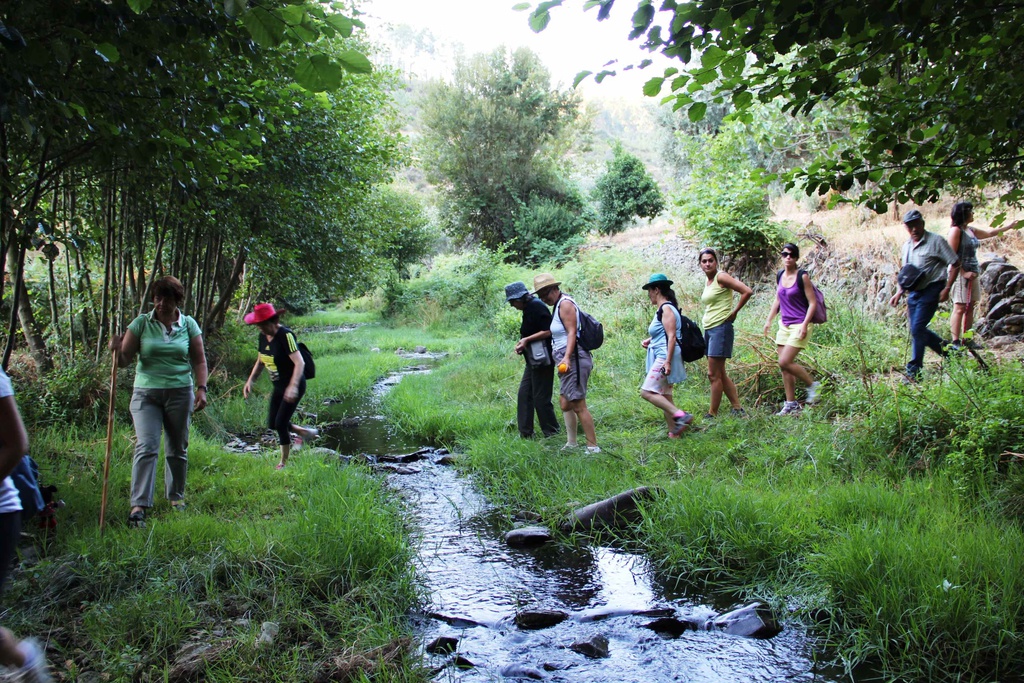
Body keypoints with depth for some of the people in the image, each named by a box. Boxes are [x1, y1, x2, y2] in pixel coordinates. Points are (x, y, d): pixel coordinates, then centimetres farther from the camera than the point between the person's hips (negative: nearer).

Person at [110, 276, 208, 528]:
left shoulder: (189, 325, 4)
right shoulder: (141, 323, 1)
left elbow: (199, 360, 6)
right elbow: (125, 359, -1)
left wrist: (201, 389, -5)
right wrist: (117, 350, -23)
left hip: (180, 393, 1)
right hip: (146, 393, -1)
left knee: (177, 448, 10)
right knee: (146, 447, -10)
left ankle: (176, 496, 27)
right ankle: (139, 505, -11)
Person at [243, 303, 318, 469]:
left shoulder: (286, 335, -22)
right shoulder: (263, 336, 2)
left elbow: (299, 363, -29)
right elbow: (260, 362, 15)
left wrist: (293, 386, -40)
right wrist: (250, 380, 3)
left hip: (293, 387, -8)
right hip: (278, 386, 8)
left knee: (281, 424, -5)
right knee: (272, 423, 10)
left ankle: (284, 463, 12)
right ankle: (304, 432, 30)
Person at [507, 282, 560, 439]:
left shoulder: (537, 307, -15)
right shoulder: (528, 308, 14)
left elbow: (548, 331, -21)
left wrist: (527, 339, -18)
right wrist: (522, 342, 2)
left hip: (541, 359, -10)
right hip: (533, 359, 10)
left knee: (540, 397, -3)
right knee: (524, 394, 9)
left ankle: (552, 433, 10)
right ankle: (525, 434, 13)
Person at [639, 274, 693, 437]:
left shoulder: (666, 309, -12)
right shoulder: (662, 309, 17)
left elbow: (672, 337, -19)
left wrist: (667, 361, -24)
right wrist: (650, 341, 14)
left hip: (665, 356, -10)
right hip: (662, 358, 10)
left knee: (647, 392, -16)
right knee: (664, 396, 11)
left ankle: (680, 415, -20)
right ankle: (674, 431, 12)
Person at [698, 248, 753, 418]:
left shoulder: (721, 277, -11)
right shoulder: (708, 281, 14)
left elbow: (747, 291, -19)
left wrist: (734, 312, -12)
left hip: (720, 328, -10)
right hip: (709, 329, 10)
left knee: (714, 374, -7)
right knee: (719, 374, 13)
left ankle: (712, 414, 0)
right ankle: (738, 409, 20)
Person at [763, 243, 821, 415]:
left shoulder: (802, 276, -10)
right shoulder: (780, 275, 9)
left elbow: (813, 303, -11)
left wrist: (805, 325, -20)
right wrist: (769, 320, 16)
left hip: (799, 325, -7)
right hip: (784, 325, 7)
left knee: (785, 362, -16)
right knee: (784, 365, 5)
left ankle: (812, 384, 6)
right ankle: (791, 405, 13)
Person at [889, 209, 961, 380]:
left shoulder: (935, 241, -8)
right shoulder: (906, 245, 12)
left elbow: (955, 264, -8)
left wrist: (947, 288, -15)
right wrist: (899, 292, 10)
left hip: (931, 290, -7)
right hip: (914, 292, 7)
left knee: (917, 328, -12)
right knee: (917, 329, 10)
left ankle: (914, 371, -3)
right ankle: (948, 350, 32)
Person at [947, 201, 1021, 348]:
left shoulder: (971, 230, 16)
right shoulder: (956, 231, -10)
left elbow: (990, 233, 34)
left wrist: (1009, 226, 39)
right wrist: (963, 273, -20)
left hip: (972, 274, 9)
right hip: (960, 274, -9)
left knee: (970, 307, 9)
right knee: (960, 308, -11)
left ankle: (967, 340, 13)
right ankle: (955, 342, -10)